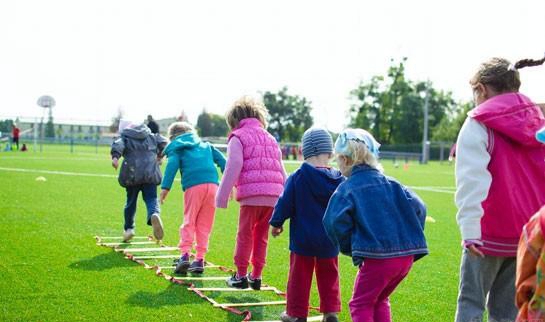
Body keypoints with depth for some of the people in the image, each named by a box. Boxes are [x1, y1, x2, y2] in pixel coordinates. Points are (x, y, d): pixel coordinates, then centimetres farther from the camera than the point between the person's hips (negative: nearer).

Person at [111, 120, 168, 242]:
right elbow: (164, 142, 13)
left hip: (132, 175, -1)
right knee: (151, 199, -1)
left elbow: (118, 145, -9)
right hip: (150, 173, 1)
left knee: (131, 201, 14)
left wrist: (115, 157, -26)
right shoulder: (151, 136, 21)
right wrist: (159, 155, 28)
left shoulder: (124, 137, 11)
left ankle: (128, 228, 20)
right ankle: (155, 214, -34)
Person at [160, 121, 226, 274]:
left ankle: (185, 255, -9)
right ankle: (200, 259, 7)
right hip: (212, 184, 3)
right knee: (204, 224, 9)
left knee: (189, 222, 5)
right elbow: (221, 160, 19)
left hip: (193, 186, -3)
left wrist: (165, 187, -10)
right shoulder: (206, 145, 29)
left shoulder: (176, 148, 16)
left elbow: (172, 165, -2)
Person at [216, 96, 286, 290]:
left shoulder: (238, 137, 4)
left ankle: (241, 276, 11)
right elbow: (281, 171, 21)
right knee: (261, 237, 14)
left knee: (245, 235, 6)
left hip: (251, 194, -5)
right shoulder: (270, 139, 24)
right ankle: (256, 276, 18)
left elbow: (233, 168, -7)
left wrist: (222, 197, -5)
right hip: (273, 196, 5)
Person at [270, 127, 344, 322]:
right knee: (328, 276, 16)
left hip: (303, 238, -3)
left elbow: (285, 203, -7)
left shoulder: (297, 178, -13)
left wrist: (276, 223, 8)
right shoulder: (339, 181, -4)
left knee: (300, 276, 7)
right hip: (329, 240, 3)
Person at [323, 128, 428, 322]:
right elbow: (418, 208, 5)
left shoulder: (347, 188, -2)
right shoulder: (390, 184, 13)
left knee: (361, 304, 10)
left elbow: (335, 221, -16)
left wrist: (350, 248, -1)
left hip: (377, 257, -6)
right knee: (379, 300, 25)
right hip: (407, 255, 6)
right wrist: (410, 238, 14)